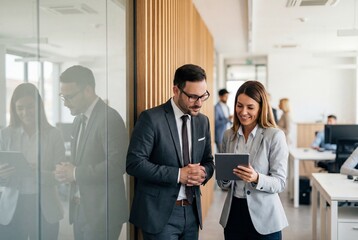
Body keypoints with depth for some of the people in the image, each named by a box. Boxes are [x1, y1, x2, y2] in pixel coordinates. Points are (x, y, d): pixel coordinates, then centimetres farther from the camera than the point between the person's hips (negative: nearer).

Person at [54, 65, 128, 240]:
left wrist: (76, 173, -17)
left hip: (101, 213, -8)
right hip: (80, 211, 8)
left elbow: (117, 164, -22)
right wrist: (68, 171, -1)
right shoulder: (78, 119, 13)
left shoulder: (109, 118, -15)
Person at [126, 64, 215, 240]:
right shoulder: (151, 118, -13)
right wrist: (178, 174, -21)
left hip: (192, 211, 6)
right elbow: (134, 163, -17)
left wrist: (203, 173, -9)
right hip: (160, 212, -6)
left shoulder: (203, 121, 6)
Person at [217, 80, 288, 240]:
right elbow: (223, 185, 9)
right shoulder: (228, 135, 3)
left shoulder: (275, 136, -10)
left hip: (263, 219, -3)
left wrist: (256, 178, -27)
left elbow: (280, 183, -10)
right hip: (233, 213, 4)